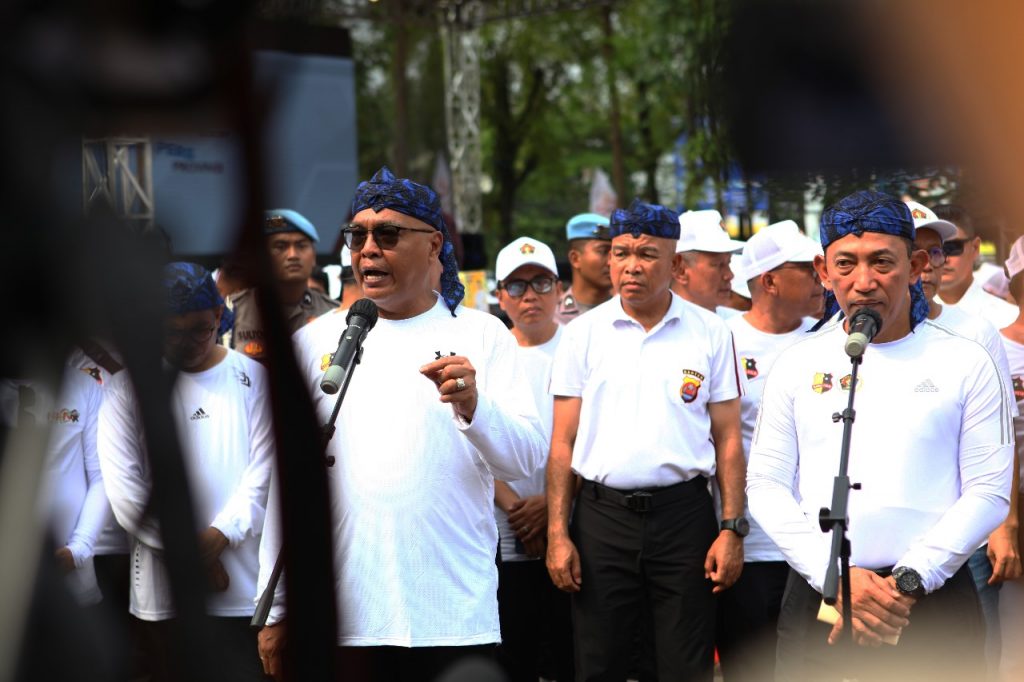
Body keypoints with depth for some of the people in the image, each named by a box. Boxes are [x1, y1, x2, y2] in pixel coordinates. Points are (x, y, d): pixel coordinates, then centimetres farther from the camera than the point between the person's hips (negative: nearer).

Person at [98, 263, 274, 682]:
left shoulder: (252, 378, 5)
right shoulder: (126, 387, 3)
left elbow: (264, 472, -2)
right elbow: (124, 490, -3)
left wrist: (219, 536, -14)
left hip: (244, 589, 0)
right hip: (162, 597, 1)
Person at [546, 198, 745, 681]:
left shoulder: (710, 334, 4)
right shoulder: (583, 334, 5)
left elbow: (727, 438, 4)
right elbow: (563, 442, 5)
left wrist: (732, 529, -5)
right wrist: (557, 534, -3)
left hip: (683, 513, -1)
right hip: (602, 516, 1)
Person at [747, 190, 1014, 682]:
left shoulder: (966, 364, 2)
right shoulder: (798, 364, 7)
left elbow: (989, 492, -3)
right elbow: (766, 485, 3)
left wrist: (907, 583, -12)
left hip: (934, 604, -1)